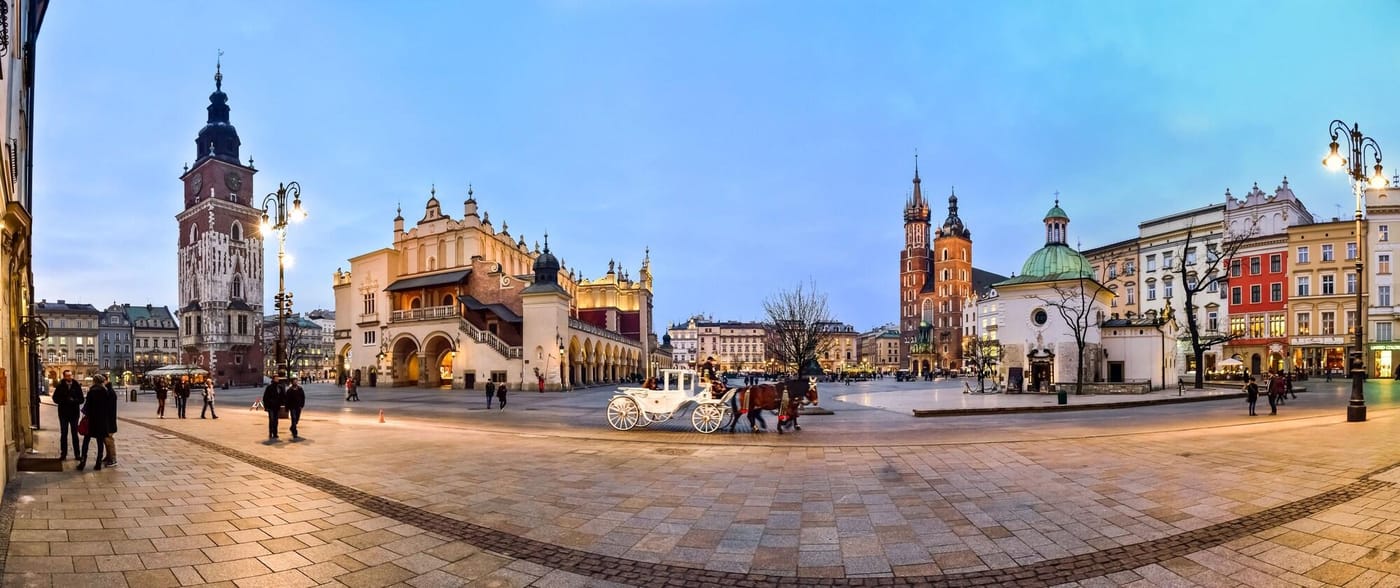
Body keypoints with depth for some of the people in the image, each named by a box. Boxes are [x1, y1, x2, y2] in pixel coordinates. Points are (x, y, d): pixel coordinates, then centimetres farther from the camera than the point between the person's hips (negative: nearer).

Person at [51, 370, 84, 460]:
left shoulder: (77, 385, -2)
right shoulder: (60, 386, -3)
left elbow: (81, 399, -1)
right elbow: (55, 399, -2)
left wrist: (74, 400, -20)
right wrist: (65, 400, -18)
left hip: (74, 413, 0)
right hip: (63, 413, 0)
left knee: (75, 434, 7)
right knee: (63, 434, 6)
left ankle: (77, 454, 10)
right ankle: (63, 454, 13)